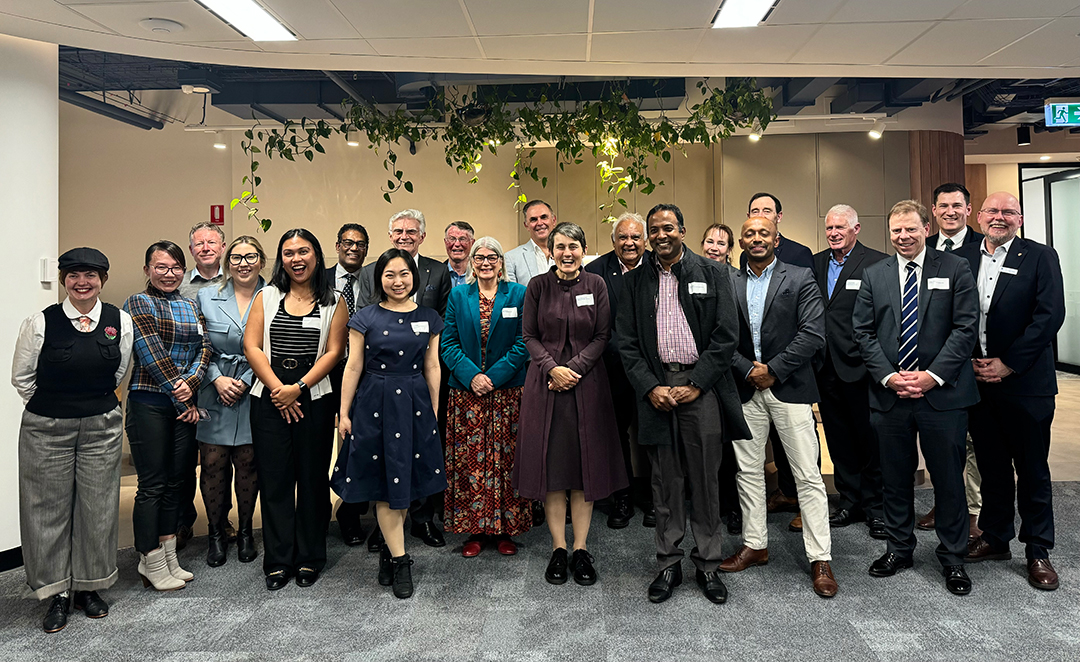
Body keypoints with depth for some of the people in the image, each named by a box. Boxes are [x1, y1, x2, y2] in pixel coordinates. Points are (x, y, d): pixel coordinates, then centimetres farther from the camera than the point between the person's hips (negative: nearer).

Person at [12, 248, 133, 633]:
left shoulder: (120, 322, -2)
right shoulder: (40, 323, -6)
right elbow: (21, 378, 4)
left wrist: (96, 403, 13)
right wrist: (51, 409, 8)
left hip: (102, 427, 1)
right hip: (47, 429, -1)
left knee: (97, 507, 9)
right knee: (50, 509, 6)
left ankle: (88, 587, 26)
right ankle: (57, 593, 22)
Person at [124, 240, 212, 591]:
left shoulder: (190, 306, 14)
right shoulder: (138, 303, -2)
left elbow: (204, 348, 4)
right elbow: (152, 355, -11)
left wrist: (191, 383, -15)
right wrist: (181, 398, -12)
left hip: (185, 403, 6)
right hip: (149, 402, -5)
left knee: (175, 481, 11)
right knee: (152, 484, 0)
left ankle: (168, 558, 22)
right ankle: (152, 564, 12)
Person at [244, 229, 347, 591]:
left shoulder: (333, 302, 5)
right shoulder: (266, 297, 9)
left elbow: (333, 352, -3)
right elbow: (252, 347, 1)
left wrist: (298, 388, -12)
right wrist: (278, 388, -9)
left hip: (314, 399, -1)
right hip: (269, 399, 1)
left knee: (312, 479, 5)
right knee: (274, 480, 5)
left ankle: (309, 558, 20)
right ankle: (278, 561, 17)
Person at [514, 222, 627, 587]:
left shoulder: (596, 285, 4)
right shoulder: (538, 286, 3)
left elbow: (602, 336, 0)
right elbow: (529, 336, 2)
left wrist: (573, 368, -11)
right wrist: (552, 368, -13)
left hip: (586, 383, 0)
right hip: (545, 383, 0)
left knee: (585, 465, 3)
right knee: (550, 464, 2)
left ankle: (581, 549, 13)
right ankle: (558, 549, 14)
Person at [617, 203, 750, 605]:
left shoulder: (712, 274, 4)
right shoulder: (635, 281, 9)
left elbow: (726, 335, -2)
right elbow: (626, 342, 5)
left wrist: (696, 385, -9)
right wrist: (651, 387, -7)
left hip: (702, 386, -1)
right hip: (655, 388, 2)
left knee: (705, 479, 6)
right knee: (665, 482, 9)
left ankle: (708, 564, 20)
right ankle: (668, 564, 21)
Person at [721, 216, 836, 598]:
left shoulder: (800, 279, 0)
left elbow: (813, 335, -9)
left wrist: (773, 371, -12)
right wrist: (748, 370, -10)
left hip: (789, 387, -3)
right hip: (745, 389, 3)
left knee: (808, 476, -1)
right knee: (748, 470, 12)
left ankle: (820, 558, 9)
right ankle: (754, 545, 26)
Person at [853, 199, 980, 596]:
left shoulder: (955, 269, 2)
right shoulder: (874, 275, 8)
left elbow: (966, 328, -4)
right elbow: (863, 332, 4)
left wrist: (932, 376, -13)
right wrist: (888, 376, -8)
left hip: (942, 394, -2)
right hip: (889, 395, 2)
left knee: (949, 479, 7)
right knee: (895, 479, 12)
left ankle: (953, 558, 24)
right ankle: (899, 549, 28)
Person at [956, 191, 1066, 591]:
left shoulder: (1040, 258, -1)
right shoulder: (960, 259, 7)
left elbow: (1050, 315, -10)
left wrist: (1009, 364, -14)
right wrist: (969, 362, -5)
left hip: (1025, 382, -2)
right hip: (977, 380, 3)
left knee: (1032, 469, 7)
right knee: (991, 466, 14)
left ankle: (1038, 551, 21)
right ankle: (995, 539, 28)